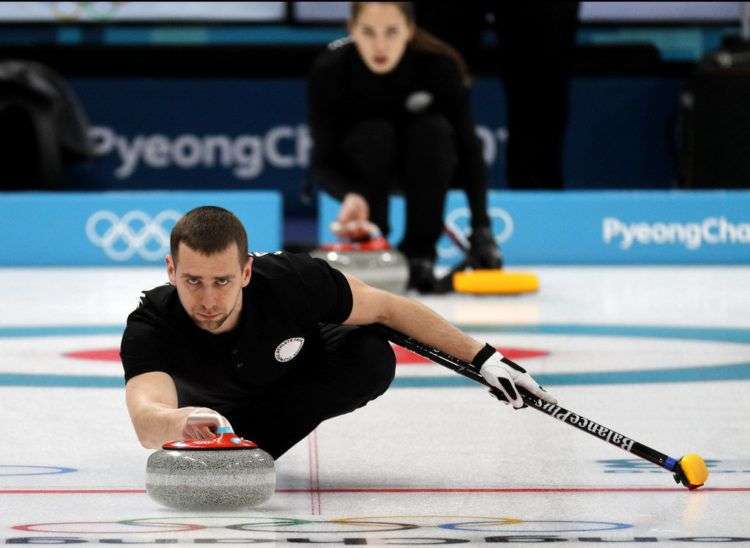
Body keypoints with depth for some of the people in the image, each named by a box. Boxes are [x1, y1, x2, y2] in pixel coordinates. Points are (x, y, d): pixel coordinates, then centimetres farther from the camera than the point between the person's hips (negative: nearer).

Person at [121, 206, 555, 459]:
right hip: (215, 398, 4)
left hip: (301, 365, -4)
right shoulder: (150, 328, -42)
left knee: (372, 359, -29)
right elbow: (146, 423, -60)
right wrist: (183, 421, -85)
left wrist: (484, 358, -22)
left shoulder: (290, 281, -39)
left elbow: (386, 306, -22)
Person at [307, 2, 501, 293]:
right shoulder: (328, 70, -29)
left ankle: (419, 254, -18)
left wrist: (481, 226, -29)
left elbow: (467, 148, -20)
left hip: (424, 167, 1)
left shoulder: (439, 64, -28)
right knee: (373, 135, -33)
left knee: (433, 130, -31)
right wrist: (351, 196, -47)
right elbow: (323, 162, -26)